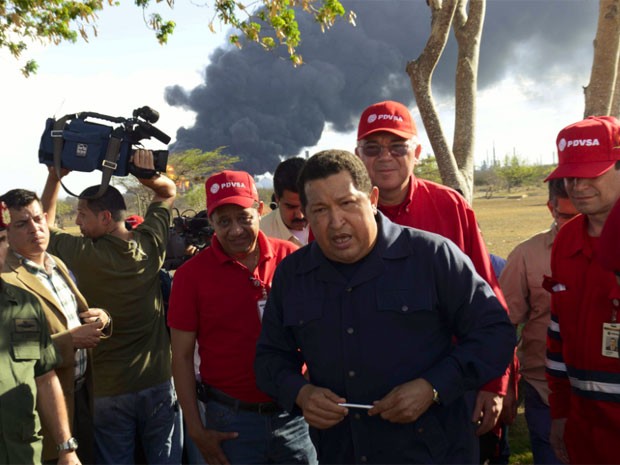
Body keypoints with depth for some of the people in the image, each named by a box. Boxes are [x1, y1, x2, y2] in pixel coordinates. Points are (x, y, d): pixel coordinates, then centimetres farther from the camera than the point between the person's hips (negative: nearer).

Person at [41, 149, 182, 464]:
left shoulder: (83, 254, -12)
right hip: (158, 382, 3)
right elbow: (169, 191, 11)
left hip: (108, 389, -2)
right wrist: (147, 174, -8)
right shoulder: (150, 244, -5)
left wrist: (55, 176, 7)